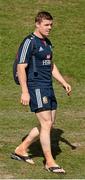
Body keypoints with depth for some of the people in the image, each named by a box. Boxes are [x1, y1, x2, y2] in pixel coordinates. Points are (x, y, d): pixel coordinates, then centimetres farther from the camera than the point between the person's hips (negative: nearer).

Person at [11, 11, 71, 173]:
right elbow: (21, 67, -14)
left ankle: (21, 150, 21)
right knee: (46, 124, -10)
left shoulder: (47, 43, 16)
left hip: (48, 88, 9)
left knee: (48, 125, 10)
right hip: (36, 88, -9)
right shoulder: (29, 42, -11)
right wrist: (24, 92, -19)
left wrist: (64, 83, 18)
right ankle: (49, 162, -2)